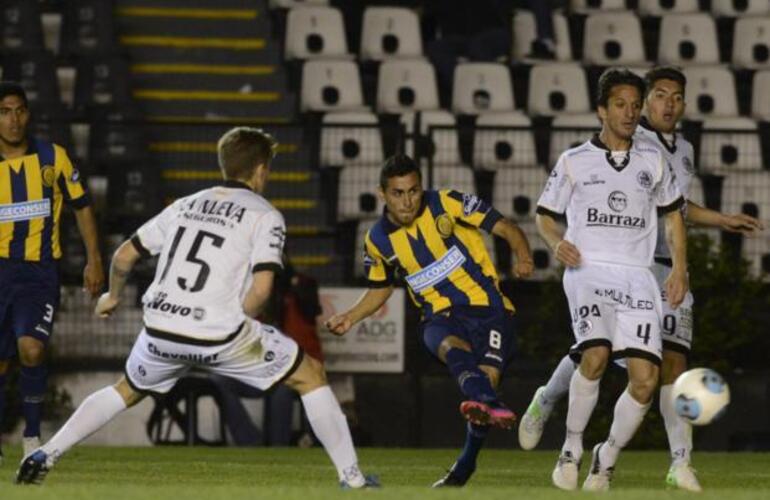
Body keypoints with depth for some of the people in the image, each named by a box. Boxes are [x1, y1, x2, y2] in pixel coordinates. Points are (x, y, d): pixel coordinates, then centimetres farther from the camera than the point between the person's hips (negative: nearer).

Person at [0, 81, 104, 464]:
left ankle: (32, 437, -8)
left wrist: (93, 259, 5)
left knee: (31, 349, -21)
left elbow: (81, 206, 11)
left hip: (40, 271, -1)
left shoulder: (53, 157, 1)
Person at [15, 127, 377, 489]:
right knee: (311, 375, 13)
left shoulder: (186, 205, 16)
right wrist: (238, 324, 7)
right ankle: (352, 479, 9)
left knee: (128, 390, 33)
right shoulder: (265, 216, 1)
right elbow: (261, 287, -12)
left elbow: (124, 255, 19)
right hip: (220, 335, -4)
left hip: (161, 332, 5)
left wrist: (113, 296, 38)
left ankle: (45, 456, 22)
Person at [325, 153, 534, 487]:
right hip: (442, 318, 1)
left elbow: (506, 229, -4)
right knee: (452, 347, -35)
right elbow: (380, 289, 24)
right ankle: (488, 403, -67)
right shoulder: (379, 240, 5)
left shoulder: (448, 204, -5)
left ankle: (465, 467, -2)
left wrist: (523, 257, -25)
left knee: (487, 375, -23)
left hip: (488, 308, -1)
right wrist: (349, 318, 7)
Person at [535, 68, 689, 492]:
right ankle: (572, 447, -10)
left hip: (637, 277, 3)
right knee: (596, 354, -29)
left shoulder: (653, 162, 14)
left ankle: (607, 456, 11)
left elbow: (672, 214, 25)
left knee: (645, 379, -12)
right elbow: (544, 214, 16)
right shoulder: (574, 162, 8)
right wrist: (557, 243, -6)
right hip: (588, 270, -3)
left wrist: (679, 268, 13)